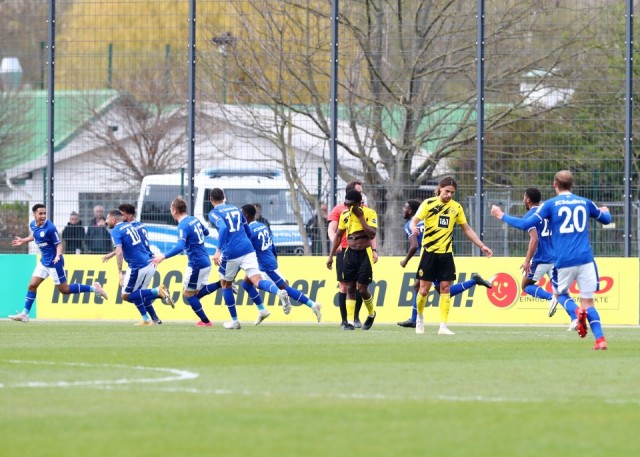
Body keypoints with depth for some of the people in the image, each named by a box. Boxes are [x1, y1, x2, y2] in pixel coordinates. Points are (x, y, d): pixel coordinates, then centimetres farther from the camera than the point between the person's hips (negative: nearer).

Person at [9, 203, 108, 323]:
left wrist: (58, 255, -34)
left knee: (64, 289, 1)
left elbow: (59, 244, -17)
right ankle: (25, 314, 12)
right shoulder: (32, 224, -2)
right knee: (32, 285, 4)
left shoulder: (50, 228, -24)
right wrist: (23, 241, 19)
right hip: (44, 261, 7)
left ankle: (94, 288, 11)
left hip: (54, 262, -7)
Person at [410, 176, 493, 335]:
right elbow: (414, 220, -10)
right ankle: (419, 317, 26)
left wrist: (482, 246, 10)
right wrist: (413, 228, -34)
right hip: (429, 252, -3)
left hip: (446, 253, 3)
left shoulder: (456, 207, 7)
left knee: (445, 288, -5)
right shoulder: (428, 203, -3)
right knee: (424, 289, -1)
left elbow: (467, 229, 15)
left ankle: (443, 326, -3)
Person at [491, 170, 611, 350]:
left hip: (564, 261, -2)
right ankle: (600, 339, -11)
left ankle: (577, 311, -11)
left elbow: (525, 224, -4)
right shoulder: (585, 202, 11)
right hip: (585, 259, 2)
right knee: (588, 302, 6)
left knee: (561, 294, 21)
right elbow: (606, 219, 28)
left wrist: (502, 216, 9)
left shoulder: (550, 204, 1)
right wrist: (605, 212, 53)